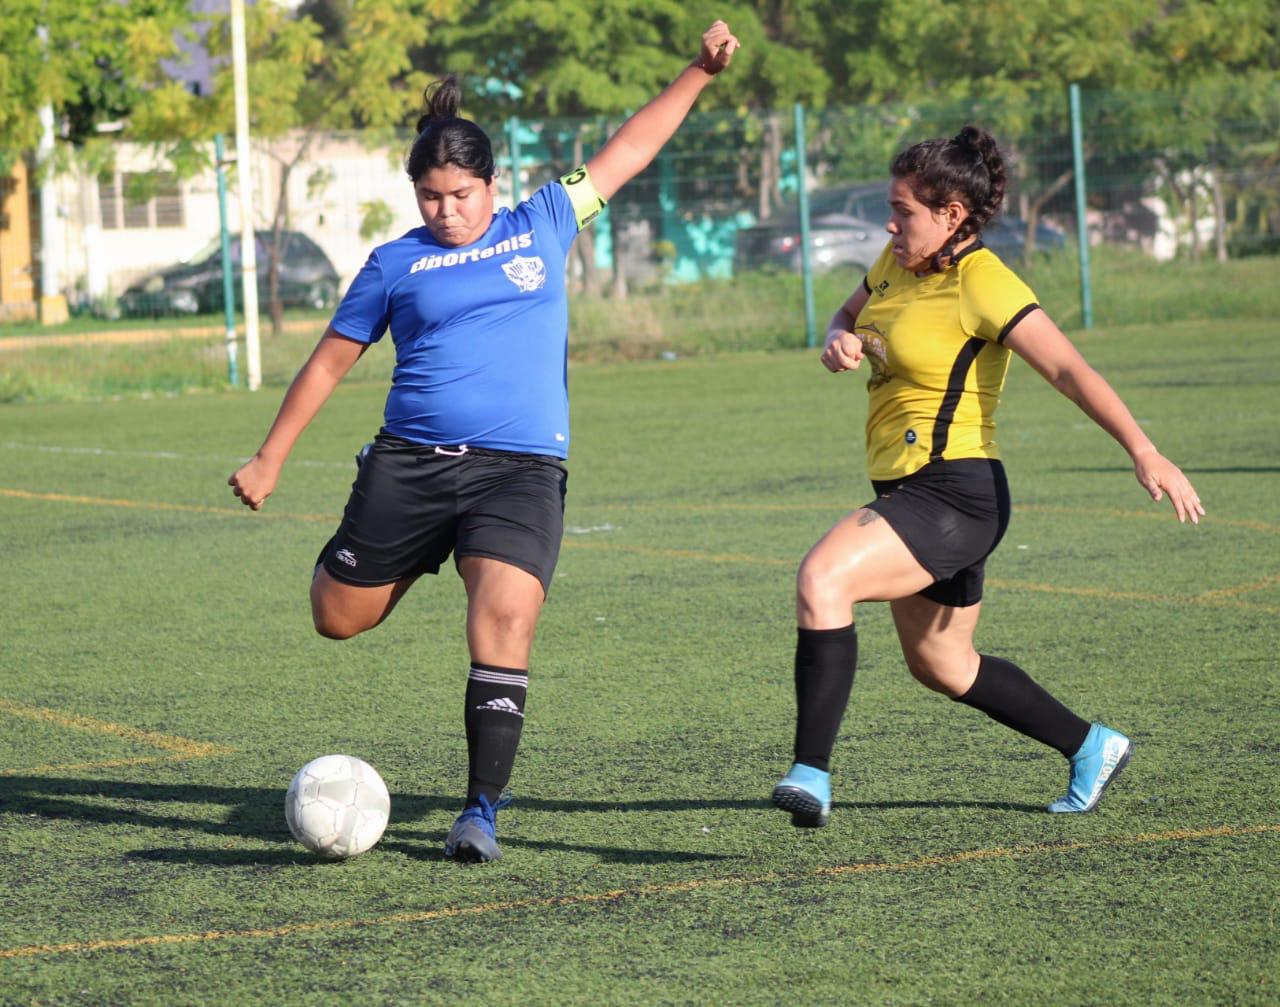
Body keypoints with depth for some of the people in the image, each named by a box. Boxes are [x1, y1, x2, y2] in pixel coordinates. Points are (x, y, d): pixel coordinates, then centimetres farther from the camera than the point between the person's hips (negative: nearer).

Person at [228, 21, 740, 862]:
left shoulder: (543, 226, 10)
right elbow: (331, 360, 14)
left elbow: (626, 153, 18)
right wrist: (270, 459, 14)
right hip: (410, 461, 1)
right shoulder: (396, 265, 8)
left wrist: (700, 73, 15)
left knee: (505, 618, -22)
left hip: (522, 469, -1)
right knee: (339, 619, 5)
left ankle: (483, 809, -15)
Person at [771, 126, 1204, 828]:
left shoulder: (980, 282, -15)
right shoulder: (898, 263, 9)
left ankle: (811, 772, -30)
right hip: (907, 489, 10)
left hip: (955, 494, -10)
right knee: (942, 666, 21)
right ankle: (1090, 748, 37)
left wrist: (1143, 453, -30)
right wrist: (838, 343, 1)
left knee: (821, 579, -28)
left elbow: (1066, 367, -22)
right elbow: (849, 316, 27)